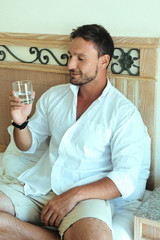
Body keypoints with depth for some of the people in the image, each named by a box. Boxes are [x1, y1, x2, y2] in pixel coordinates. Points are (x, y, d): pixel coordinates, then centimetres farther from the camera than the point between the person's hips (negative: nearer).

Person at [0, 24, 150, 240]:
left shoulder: (124, 112, -3)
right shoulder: (53, 96, 13)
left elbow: (126, 178, -10)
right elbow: (29, 145, 20)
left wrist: (74, 195, -22)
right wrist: (20, 123, -2)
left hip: (87, 195, -6)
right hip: (37, 187, 6)